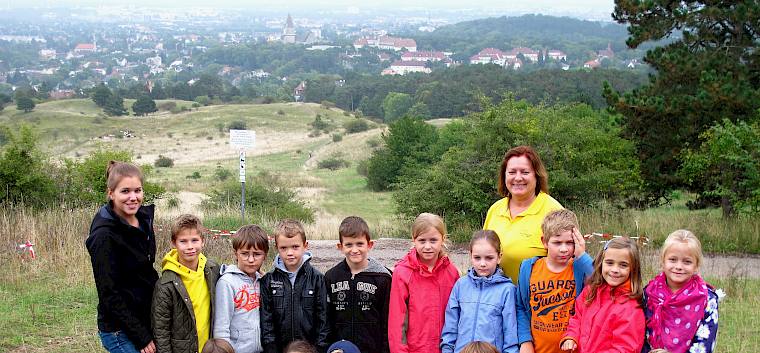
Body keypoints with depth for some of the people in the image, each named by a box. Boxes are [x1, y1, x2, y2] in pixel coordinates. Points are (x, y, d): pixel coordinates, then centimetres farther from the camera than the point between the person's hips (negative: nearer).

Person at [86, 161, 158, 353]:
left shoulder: (144, 218, 5)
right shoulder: (104, 235, -17)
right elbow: (109, 294, -17)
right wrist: (142, 337, -15)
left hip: (145, 321, 7)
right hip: (121, 331, -7)